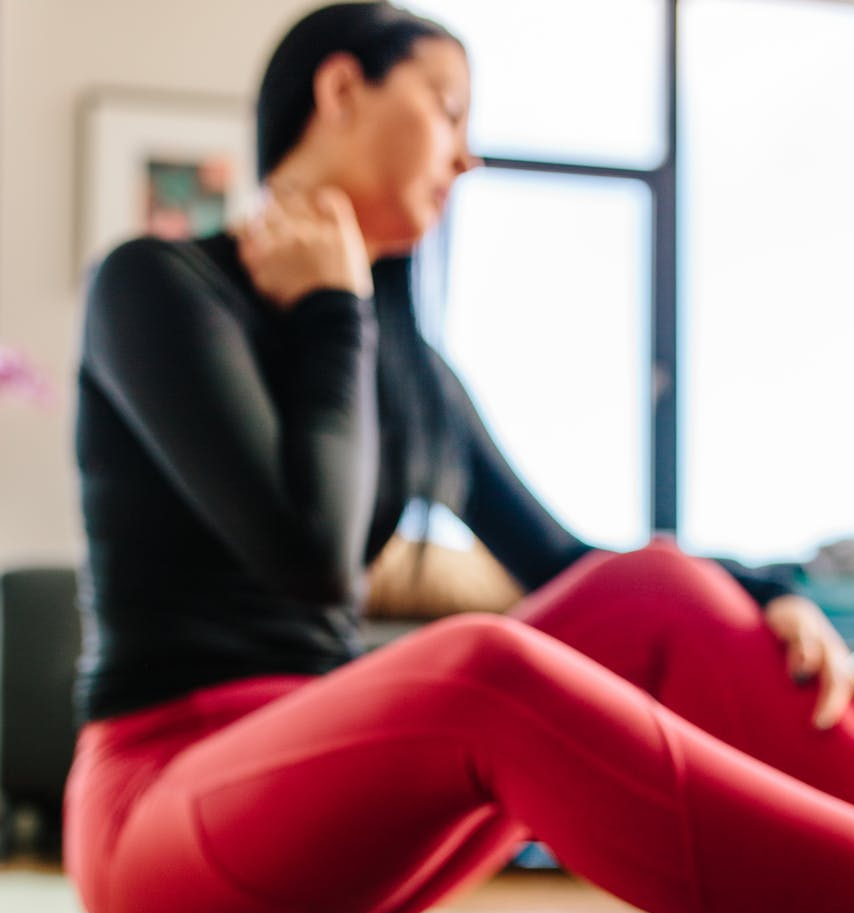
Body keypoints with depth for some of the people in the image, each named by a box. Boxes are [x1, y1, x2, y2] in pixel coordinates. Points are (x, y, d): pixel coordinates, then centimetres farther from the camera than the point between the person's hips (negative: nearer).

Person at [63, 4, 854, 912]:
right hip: (166, 796, -7)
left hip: (340, 771, 7)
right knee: (483, 671, -36)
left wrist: (761, 602, -3)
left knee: (653, 592, -16)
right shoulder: (155, 283, -5)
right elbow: (310, 555, -18)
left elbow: (556, 558, 15)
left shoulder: (404, 360, 17)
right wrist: (331, 314, -5)